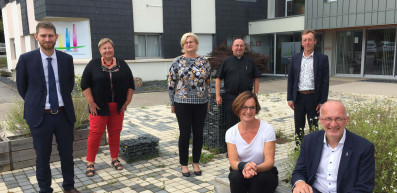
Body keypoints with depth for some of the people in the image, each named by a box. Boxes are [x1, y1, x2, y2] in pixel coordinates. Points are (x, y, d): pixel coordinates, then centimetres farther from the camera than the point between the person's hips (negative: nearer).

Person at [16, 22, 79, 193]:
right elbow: (21, 87, 4)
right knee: (42, 157, 10)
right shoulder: (26, 59, -7)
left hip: (64, 114, 2)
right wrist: (35, 103, 7)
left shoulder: (66, 59, 0)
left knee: (67, 154, 14)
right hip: (40, 116, -2)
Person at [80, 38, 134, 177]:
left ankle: (115, 159, 24)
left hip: (118, 107, 3)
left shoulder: (122, 65, 7)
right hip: (99, 107, -2)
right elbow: (85, 84, -2)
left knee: (115, 133, 9)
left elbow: (130, 84, 9)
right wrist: (91, 103, -9)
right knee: (95, 133, -2)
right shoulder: (93, 65, 1)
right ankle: (90, 163, 9)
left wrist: (127, 101, 1)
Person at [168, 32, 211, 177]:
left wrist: (207, 101, 9)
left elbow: (208, 82, 10)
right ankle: (184, 164, 20)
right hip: (182, 103, -2)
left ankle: (196, 163, 25)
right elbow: (171, 83, 2)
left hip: (200, 103, 2)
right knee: (184, 134, 3)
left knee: (198, 133, 8)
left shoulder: (204, 61, 4)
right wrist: (172, 103, 1)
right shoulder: (177, 62, -1)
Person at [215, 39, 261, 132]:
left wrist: (255, 95, 3)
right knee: (230, 124, 5)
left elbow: (256, 79, 11)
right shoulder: (226, 62, 5)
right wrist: (218, 95, -4)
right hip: (230, 97, -1)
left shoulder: (250, 62, 9)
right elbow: (218, 79, 3)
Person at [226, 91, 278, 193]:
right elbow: (233, 162, -11)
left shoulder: (268, 129, -10)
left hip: (264, 171, -1)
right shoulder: (231, 133, -4)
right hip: (240, 173, 1)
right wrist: (244, 166, -35)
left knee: (260, 178, -34)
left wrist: (255, 168, -36)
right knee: (236, 177, -31)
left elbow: (269, 161, -14)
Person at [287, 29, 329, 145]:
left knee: (314, 126, 5)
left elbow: (325, 81, -2)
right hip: (298, 97, 3)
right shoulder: (295, 58, 8)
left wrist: (322, 101, -7)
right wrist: (290, 98, 2)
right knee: (298, 126, 11)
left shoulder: (322, 59, 0)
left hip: (313, 97, -2)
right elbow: (290, 79, 8)